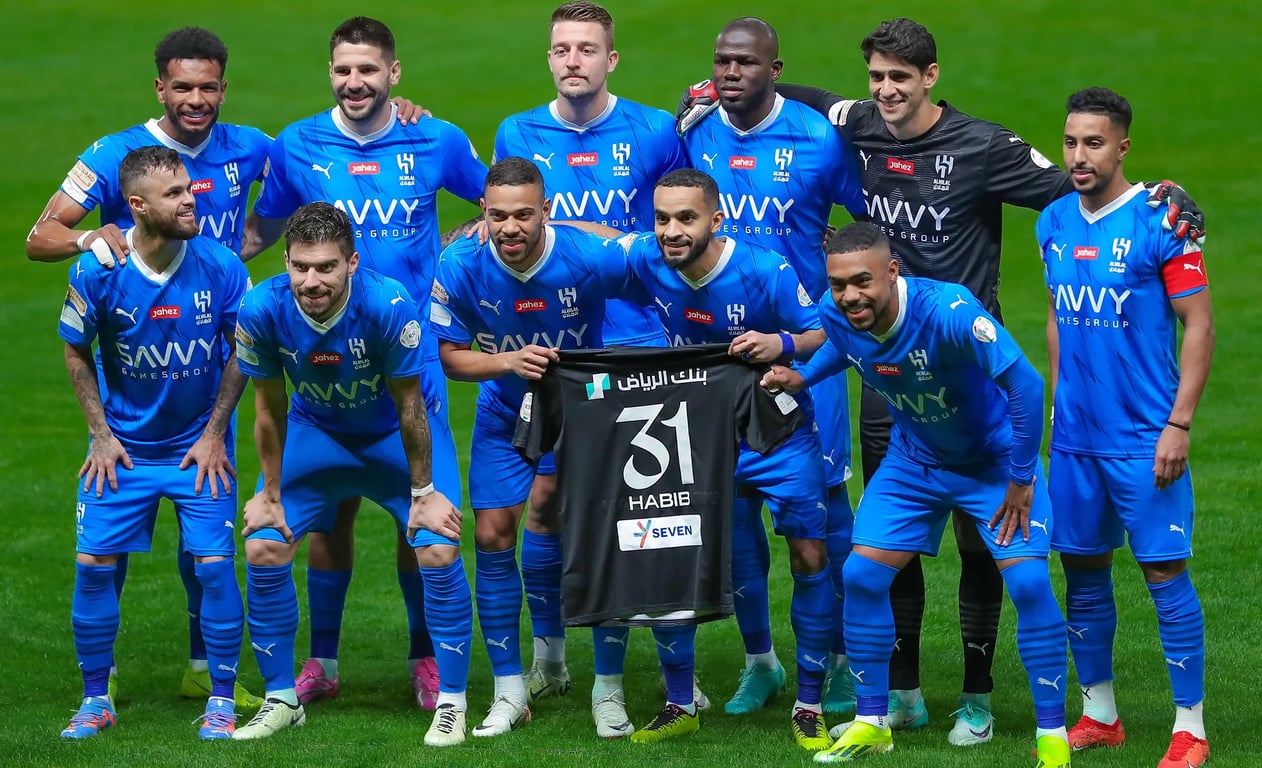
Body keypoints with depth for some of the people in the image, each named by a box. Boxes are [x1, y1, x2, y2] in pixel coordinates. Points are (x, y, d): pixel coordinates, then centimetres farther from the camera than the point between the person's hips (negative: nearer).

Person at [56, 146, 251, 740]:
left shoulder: (220, 266, -15)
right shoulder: (96, 272, -15)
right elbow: (76, 351, 2)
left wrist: (214, 432, -4)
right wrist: (101, 434, -1)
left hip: (199, 443, -1)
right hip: (123, 446, 1)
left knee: (214, 564, -8)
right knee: (94, 563, -3)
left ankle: (221, 701, 7)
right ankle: (96, 700, 13)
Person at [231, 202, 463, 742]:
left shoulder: (388, 304, -33)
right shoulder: (262, 311, -26)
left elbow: (408, 407, -20)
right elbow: (270, 410, -10)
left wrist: (423, 493, -12)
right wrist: (271, 495, -3)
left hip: (391, 436, -2)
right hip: (314, 431, 2)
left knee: (439, 551, -15)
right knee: (263, 549, -7)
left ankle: (450, 702, 1)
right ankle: (281, 699, 10)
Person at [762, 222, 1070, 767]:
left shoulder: (948, 311, -36)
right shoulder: (836, 315, -17)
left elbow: (1025, 384, -33)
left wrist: (1021, 479, -26)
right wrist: (802, 377, -3)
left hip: (994, 458, -5)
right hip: (913, 460, 5)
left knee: (1028, 582, -17)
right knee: (861, 576, -1)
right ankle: (872, 723, 15)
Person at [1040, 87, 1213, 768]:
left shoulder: (1158, 221, -10)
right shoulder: (1054, 223, 7)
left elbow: (1199, 325, -9)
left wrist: (1178, 424, -14)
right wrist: (1056, 406, 16)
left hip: (1145, 438, -6)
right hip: (1075, 435, 6)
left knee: (1164, 570, -5)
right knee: (1082, 568, 10)